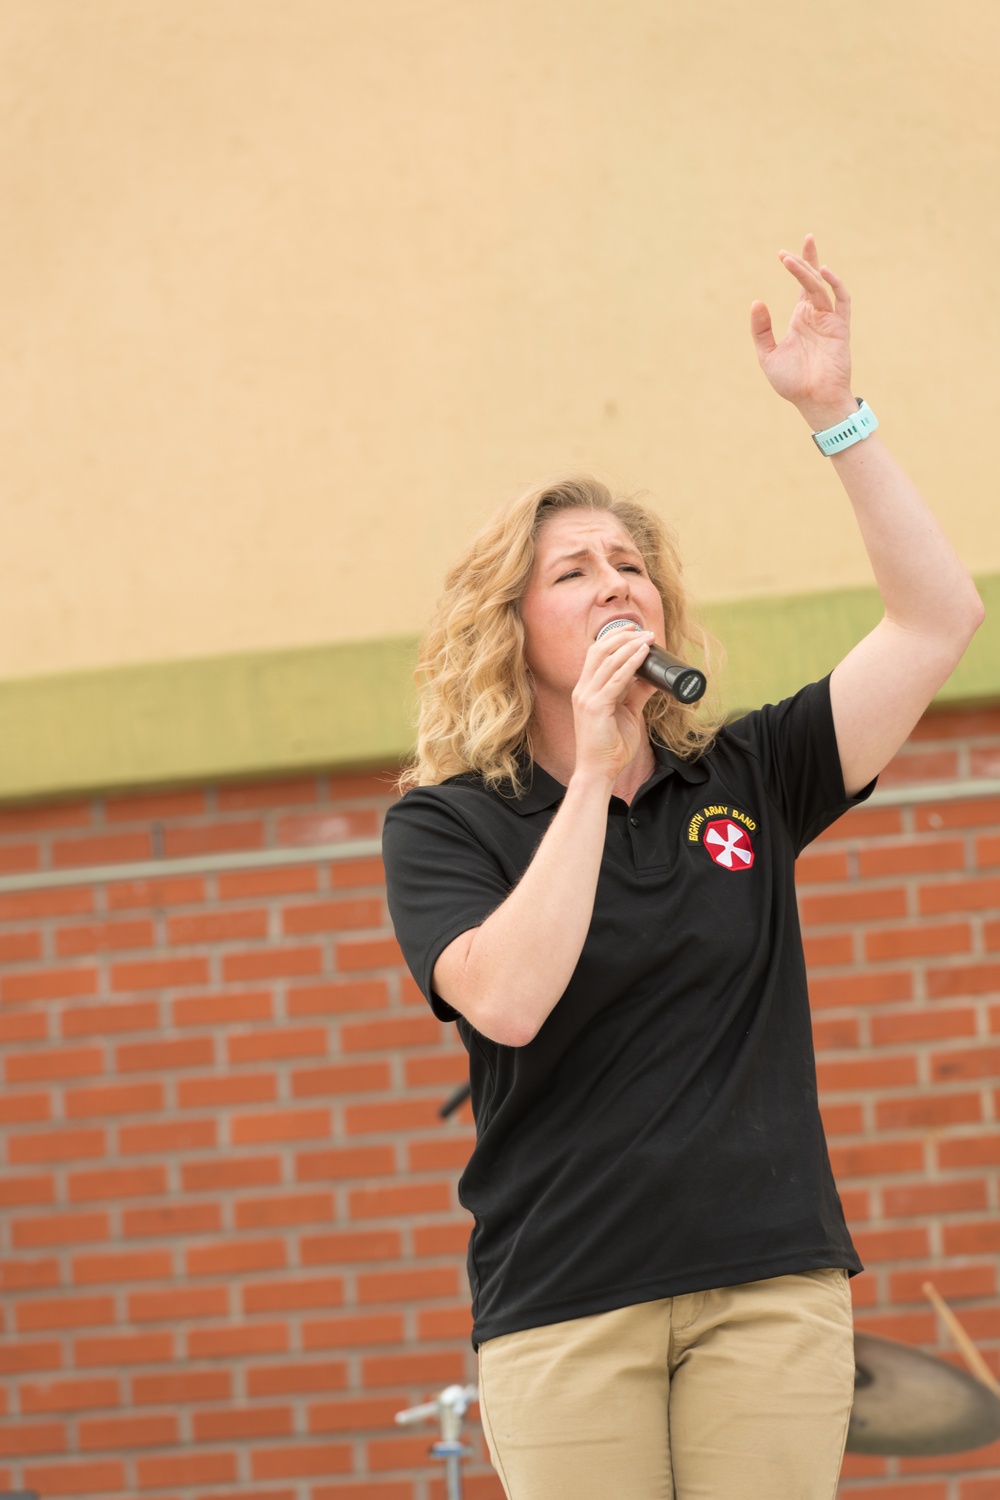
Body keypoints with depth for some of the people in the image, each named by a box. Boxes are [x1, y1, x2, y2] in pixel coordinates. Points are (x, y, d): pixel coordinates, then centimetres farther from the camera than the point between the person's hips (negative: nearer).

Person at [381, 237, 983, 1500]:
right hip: (562, 1301, -2)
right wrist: (593, 774, -13)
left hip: (771, 1282, 2)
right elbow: (509, 1001, -15)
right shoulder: (444, 825, 4)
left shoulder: (742, 780, 10)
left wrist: (831, 413, -5)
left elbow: (938, 619, 2)